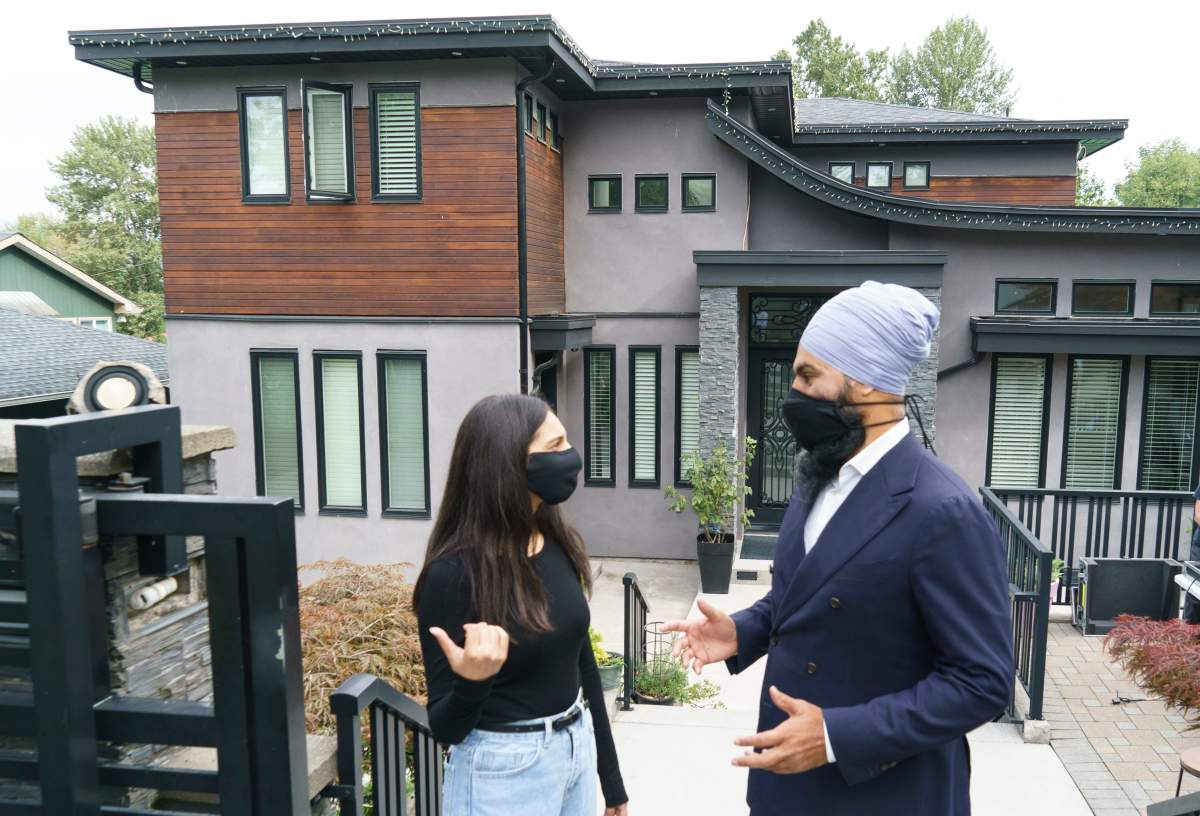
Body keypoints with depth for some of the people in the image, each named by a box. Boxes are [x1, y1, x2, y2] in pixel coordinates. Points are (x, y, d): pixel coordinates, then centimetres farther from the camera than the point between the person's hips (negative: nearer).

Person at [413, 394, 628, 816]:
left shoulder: (559, 544, -3)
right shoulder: (454, 573, -20)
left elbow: (582, 663, 6)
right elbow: (445, 726, -13)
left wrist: (612, 780, 12)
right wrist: (472, 682, -35)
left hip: (578, 751, 6)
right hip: (504, 770, -6)